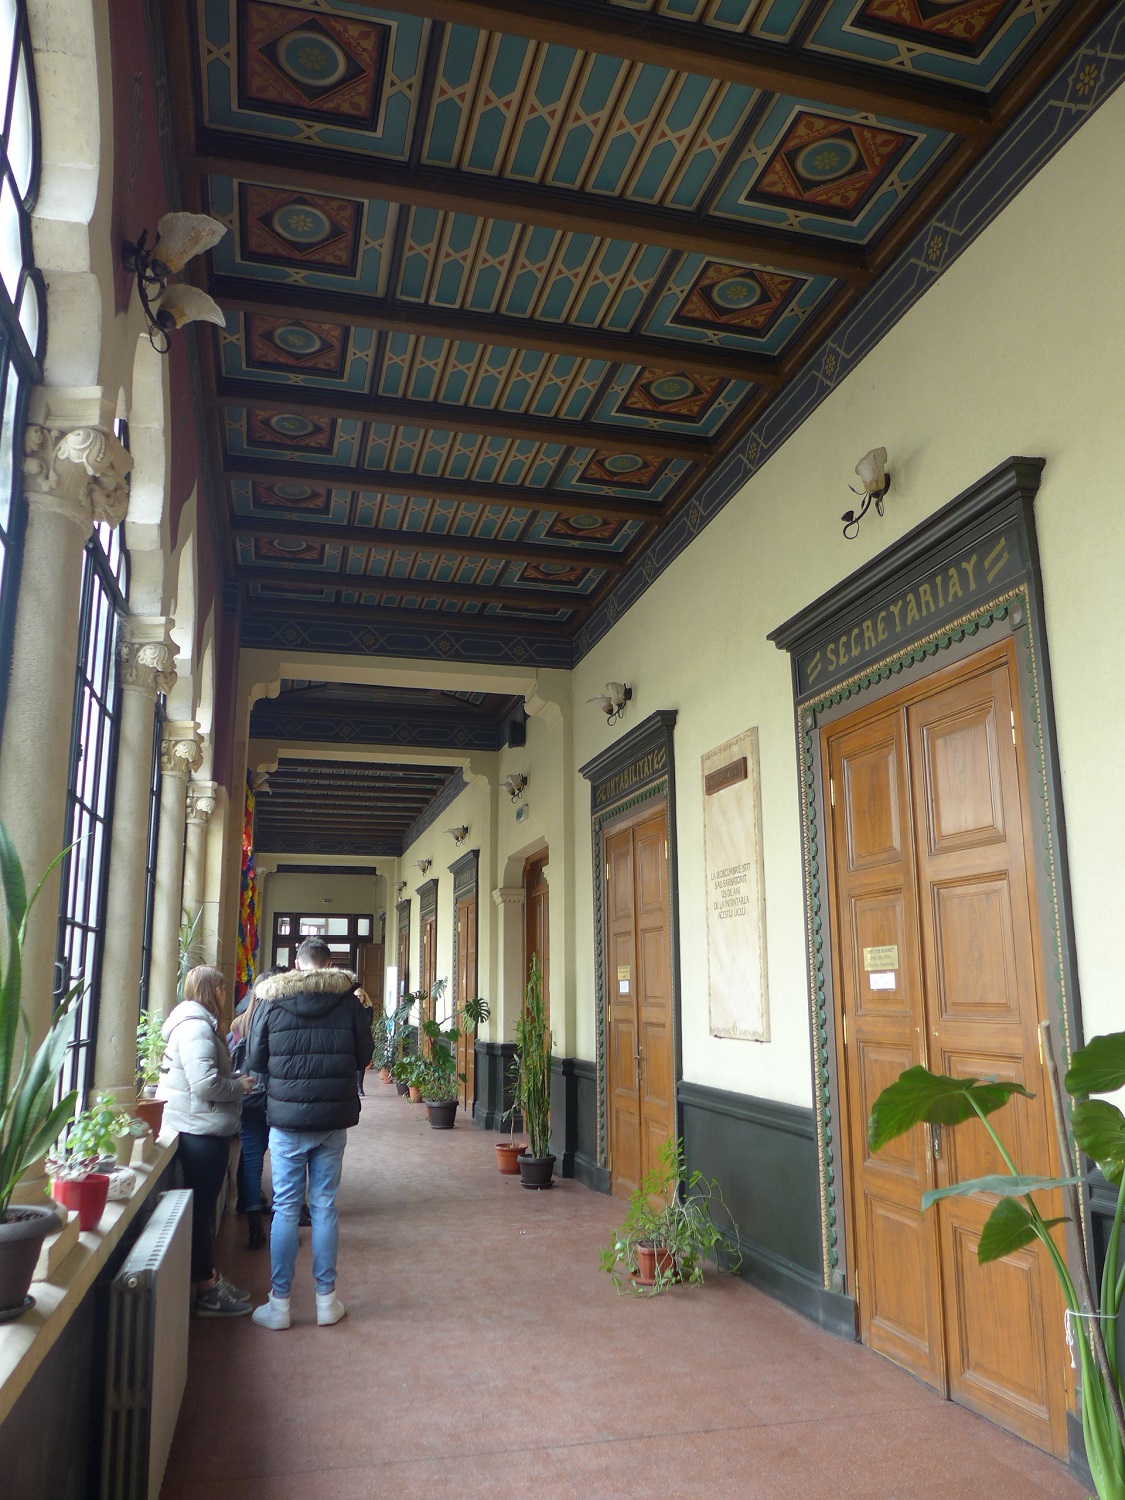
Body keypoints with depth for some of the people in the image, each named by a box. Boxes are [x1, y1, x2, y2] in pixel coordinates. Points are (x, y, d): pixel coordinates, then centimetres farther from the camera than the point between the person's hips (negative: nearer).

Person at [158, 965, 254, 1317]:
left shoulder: (198, 1023, 15)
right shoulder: (196, 1027, -19)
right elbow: (205, 1084, -27)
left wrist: (234, 1079, 11)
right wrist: (240, 1086, -13)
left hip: (205, 1130, 11)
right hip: (201, 1131, -11)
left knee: (204, 1207, 17)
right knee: (202, 1208, 0)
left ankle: (208, 1278, 28)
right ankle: (207, 1292, 10)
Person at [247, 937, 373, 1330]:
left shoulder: (272, 1002, -5)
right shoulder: (348, 1001, -4)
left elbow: (254, 1061, 1)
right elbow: (364, 1056, 3)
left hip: (286, 1121, -1)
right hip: (333, 1120, 1)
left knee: (285, 1208, 7)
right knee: (325, 1206, 10)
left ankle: (279, 1303, 15)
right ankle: (326, 1300, 18)